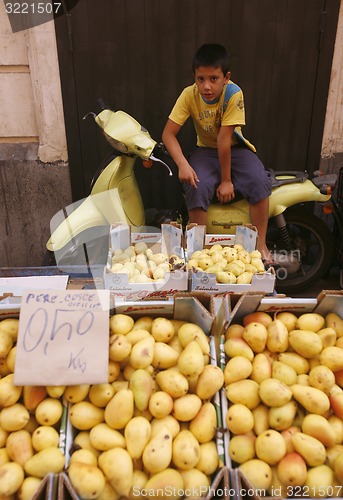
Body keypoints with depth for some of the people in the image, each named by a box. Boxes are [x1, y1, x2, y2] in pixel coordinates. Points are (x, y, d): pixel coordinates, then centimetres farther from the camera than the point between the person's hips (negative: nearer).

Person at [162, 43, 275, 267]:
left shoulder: (233, 94, -23)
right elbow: (168, 133, -18)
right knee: (196, 188, -28)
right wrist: (183, 164, -33)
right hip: (206, 150, 1)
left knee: (260, 182, -27)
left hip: (235, 148, -1)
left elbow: (224, 139, -26)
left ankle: (260, 245, -14)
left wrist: (226, 180, -22)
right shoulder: (189, 95, -16)